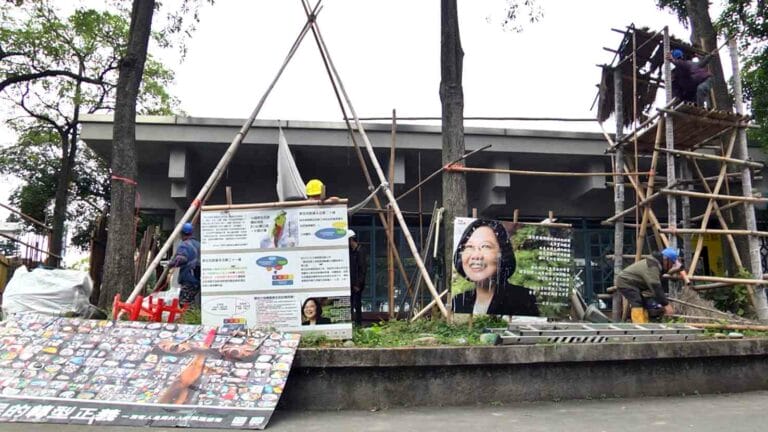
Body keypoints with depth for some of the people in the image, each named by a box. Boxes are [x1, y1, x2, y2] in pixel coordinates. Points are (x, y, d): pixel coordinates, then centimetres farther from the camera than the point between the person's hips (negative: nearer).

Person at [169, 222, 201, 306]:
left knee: (184, 302, -8)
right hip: (199, 279, 8)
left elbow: (180, 259, -24)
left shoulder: (184, 245, -8)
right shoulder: (198, 244, 17)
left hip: (188, 280, -8)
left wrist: (171, 264, -8)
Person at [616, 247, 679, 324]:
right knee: (637, 305, -21)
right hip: (625, 282, -11)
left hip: (633, 284, 11)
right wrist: (666, 304, -25)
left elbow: (659, 286, 7)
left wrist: (665, 302, 1)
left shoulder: (658, 265, 6)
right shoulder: (652, 266, -27)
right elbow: (656, 287, -29)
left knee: (644, 305, 11)